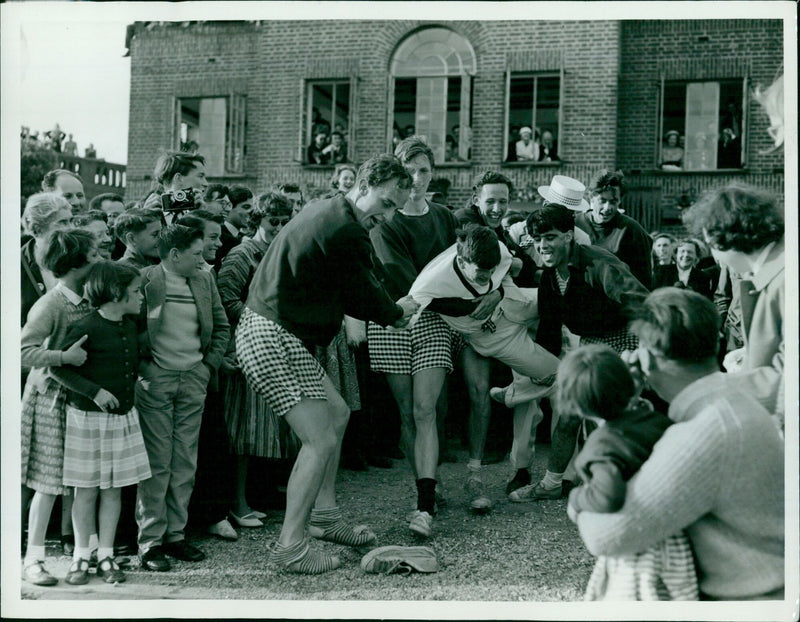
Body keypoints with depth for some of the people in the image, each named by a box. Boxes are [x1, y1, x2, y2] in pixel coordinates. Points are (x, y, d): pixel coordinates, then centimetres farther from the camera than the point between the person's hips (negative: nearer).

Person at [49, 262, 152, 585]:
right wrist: (94, 391, -19)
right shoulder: (86, 328, -15)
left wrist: (133, 385, 8)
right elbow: (57, 366, -16)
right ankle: (81, 557, 16)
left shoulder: (129, 327, 7)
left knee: (114, 488, 7)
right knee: (87, 489, 3)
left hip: (123, 416, 6)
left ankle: (106, 556, 15)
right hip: (88, 417, -6)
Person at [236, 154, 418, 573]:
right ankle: (290, 546, -1)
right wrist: (398, 312, 13)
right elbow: (365, 296, -6)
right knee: (322, 440, -10)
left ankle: (325, 515, 29)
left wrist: (386, 311, 17)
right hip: (273, 338, -11)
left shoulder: (324, 211, 15)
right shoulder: (346, 231, -17)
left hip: (266, 330, 11)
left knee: (337, 412, 20)